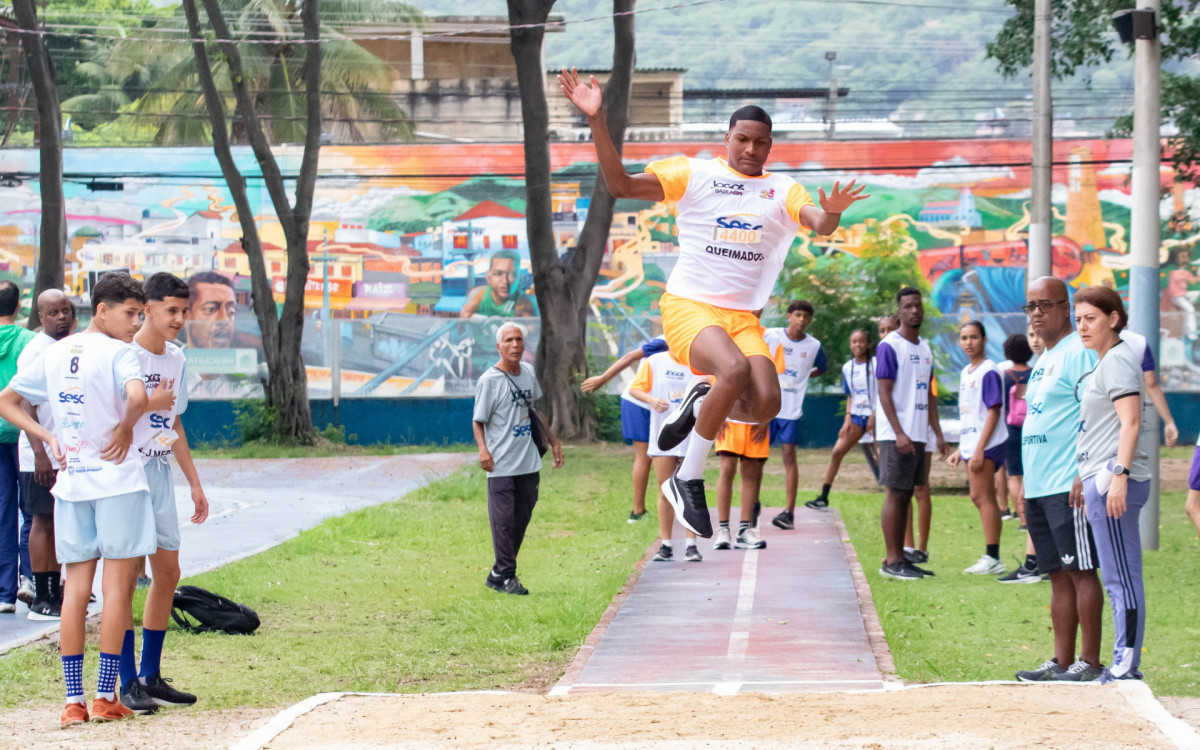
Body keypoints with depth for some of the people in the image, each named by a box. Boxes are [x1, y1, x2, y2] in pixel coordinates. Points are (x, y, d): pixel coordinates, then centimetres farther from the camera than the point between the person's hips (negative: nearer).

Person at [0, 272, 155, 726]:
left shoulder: (55, 354, 11)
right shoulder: (117, 353, -10)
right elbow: (138, 397, -30)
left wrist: (50, 438, 11)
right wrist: (125, 429, -11)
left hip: (70, 482, 6)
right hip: (117, 480, -6)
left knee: (75, 587, 7)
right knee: (117, 584, 1)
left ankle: (73, 699, 4)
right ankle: (105, 696, 1)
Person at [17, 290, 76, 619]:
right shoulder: (34, 351, -10)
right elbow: (25, 406, -14)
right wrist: (40, 452, -21)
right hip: (43, 455, -7)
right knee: (43, 522, -4)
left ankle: (56, 594, 14)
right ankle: (41, 601, -1)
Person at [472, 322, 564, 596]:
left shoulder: (528, 372, 10)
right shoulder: (489, 380, -9)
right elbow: (478, 421, -7)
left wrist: (553, 440, 27)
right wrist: (483, 449, -23)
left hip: (529, 463, 6)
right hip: (501, 465, -6)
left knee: (521, 519, 8)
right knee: (504, 520, -5)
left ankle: (498, 575, 17)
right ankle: (506, 576, 5)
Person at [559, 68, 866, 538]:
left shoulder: (782, 189, 12)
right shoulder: (694, 174, 4)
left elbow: (819, 224, -6)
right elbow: (621, 185, -4)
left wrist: (832, 213, -31)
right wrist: (597, 121, -16)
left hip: (743, 316, 4)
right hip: (688, 305, -4)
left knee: (765, 404, -20)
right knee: (735, 369, -33)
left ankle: (700, 404, 15)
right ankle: (688, 481, -18)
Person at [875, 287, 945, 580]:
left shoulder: (925, 348, 16)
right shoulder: (889, 347, -8)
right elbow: (885, 393, -13)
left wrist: (937, 432, 15)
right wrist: (899, 433, -20)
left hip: (919, 434, 8)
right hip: (896, 434, -8)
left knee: (906, 495, 9)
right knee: (895, 494, -6)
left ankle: (900, 557, 13)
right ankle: (892, 562, -3)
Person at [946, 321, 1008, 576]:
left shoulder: (989, 372, -11)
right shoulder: (966, 373, 16)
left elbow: (993, 412, -16)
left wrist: (980, 449, -20)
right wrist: (961, 449, 20)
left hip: (987, 444, -9)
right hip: (971, 444, 9)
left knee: (983, 497, -10)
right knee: (982, 498, 10)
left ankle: (992, 558, -9)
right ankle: (991, 558, 15)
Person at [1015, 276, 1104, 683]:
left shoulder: (1080, 353, -9)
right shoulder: (1043, 360, 20)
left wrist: (1086, 474, -22)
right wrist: (1027, 484, 22)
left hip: (1068, 487, -9)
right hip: (1040, 487, 9)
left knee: (1080, 572, -6)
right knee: (1059, 576, 10)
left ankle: (1089, 663, -3)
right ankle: (1062, 663, 13)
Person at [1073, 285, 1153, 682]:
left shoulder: (1118, 360, -10)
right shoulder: (1103, 363, 20)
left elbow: (1130, 423, -18)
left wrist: (1119, 475, -25)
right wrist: (1089, 483, 26)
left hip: (1114, 482, -10)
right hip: (1099, 480, 10)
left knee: (1122, 577, -9)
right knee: (1119, 577, 11)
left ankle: (1126, 667, -8)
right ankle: (1123, 663, 13)